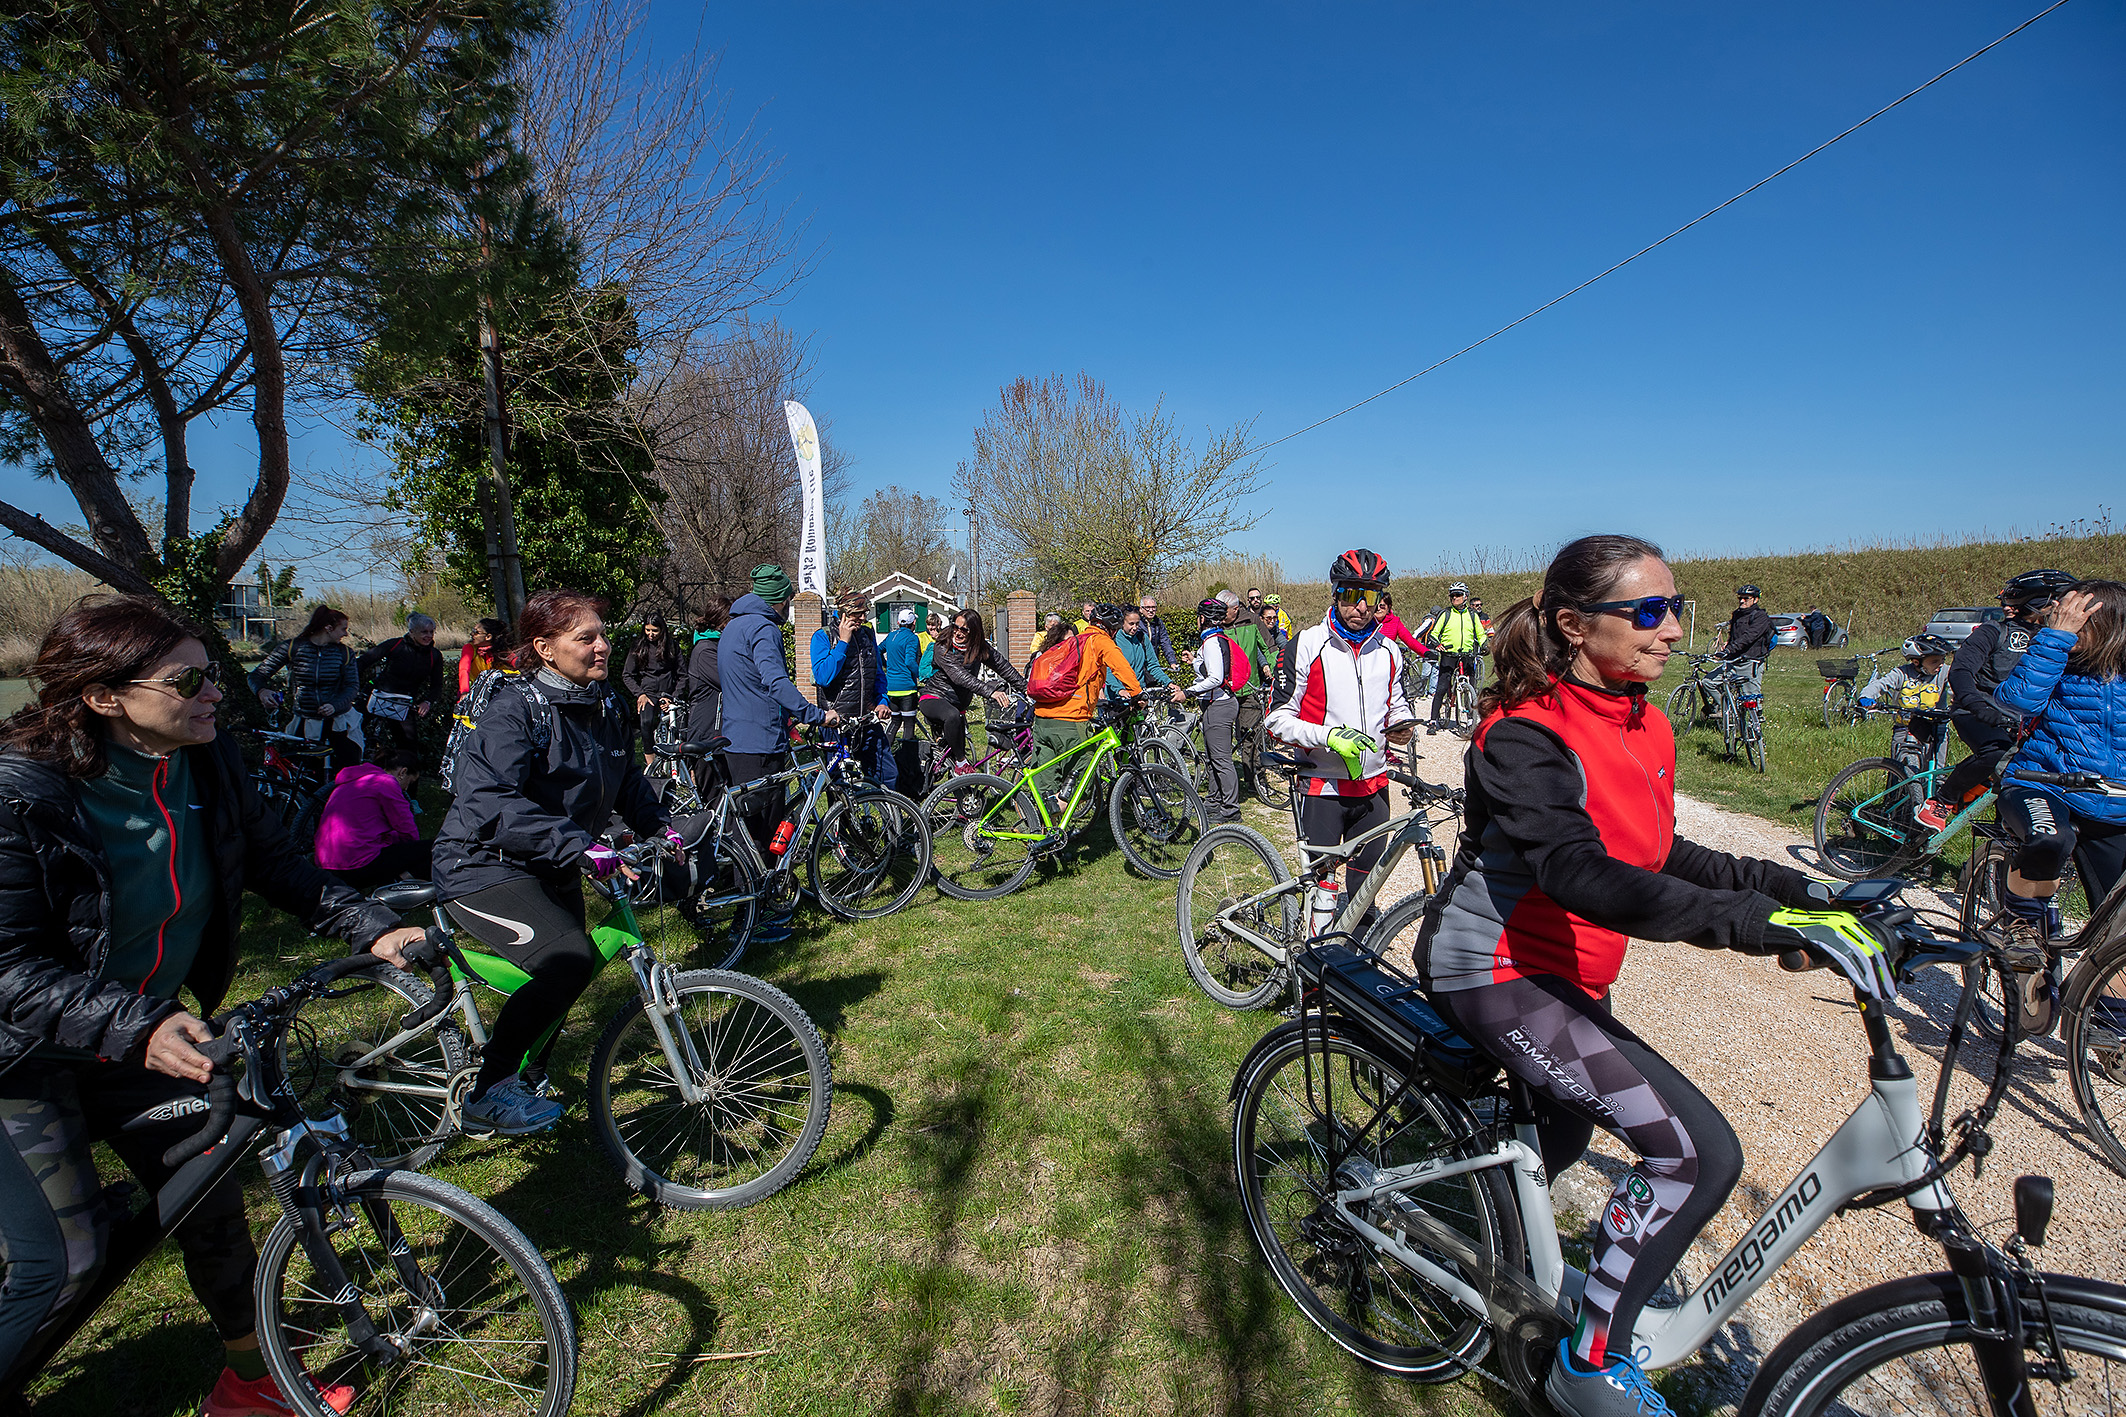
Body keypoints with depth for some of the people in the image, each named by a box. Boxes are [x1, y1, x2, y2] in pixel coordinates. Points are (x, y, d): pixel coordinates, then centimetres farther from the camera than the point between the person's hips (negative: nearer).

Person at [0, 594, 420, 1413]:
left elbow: (275, 863, 0)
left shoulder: (207, 765, -11)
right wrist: (137, 1028, -39)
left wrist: (372, 929, -11)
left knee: (213, 1205, 11)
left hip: (146, 1029, 5)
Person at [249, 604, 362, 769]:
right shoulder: (291, 647, -5)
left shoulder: (344, 653, 1)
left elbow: (353, 686, -5)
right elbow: (256, 676, -3)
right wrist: (262, 691, -27)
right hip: (304, 723, -1)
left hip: (337, 720, 1)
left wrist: (335, 705, -24)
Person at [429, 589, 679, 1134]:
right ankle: (489, 1093, -11)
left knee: (568, 969, 16)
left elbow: (627, 777, 17)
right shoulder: (515, 709, -22)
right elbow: (489, 803, -33)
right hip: (485, 867, -8)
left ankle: (526, 1078, 43)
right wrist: (577, 846, -41)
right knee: (569, 960, -27)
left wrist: (658, 825, 1)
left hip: (552, 869, 8)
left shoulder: (607, 705, 2)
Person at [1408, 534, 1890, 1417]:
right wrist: (1759, 923, -43)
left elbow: (1653, 855, 11)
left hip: (1569, 974, 9)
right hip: (1495, 975, -9)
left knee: (1561, 1133, 28)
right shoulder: (1526, 734, -26)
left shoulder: (1643, 727, 2)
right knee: (1696, 1151, -15)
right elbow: (1580, 875, -38)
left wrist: (1783, 884, 1)